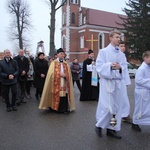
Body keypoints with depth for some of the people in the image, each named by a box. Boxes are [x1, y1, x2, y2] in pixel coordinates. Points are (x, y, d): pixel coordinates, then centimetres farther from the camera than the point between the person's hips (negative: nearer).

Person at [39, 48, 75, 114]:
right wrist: (60, 74, -13)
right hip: (56, 84, -3)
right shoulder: (53, 63, 3)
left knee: (64, 97, -3)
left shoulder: (66, 64, 13)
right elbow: (51, 73, -6)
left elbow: (69, 75, 11)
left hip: (64, 84, 3)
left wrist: (64, 75, -9)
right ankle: (55, 108, 13)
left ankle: (64, 109, 6)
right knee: (56, 97, -1)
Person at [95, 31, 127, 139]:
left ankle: (111, 129, 18)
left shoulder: (122, 54, 14)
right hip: (107, 82, -5)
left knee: (117, 106, 6)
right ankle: (99, 125, 16)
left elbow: (125, 68, 8)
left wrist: (120, 67, -13)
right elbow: (99, 66, -7)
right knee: (107, 106, -7)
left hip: (119, 82, 5)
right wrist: (110, 65, -22)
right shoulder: (103, 52, 1)